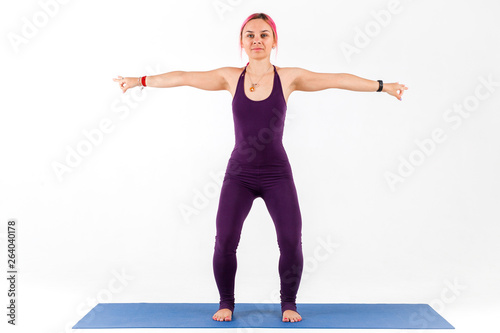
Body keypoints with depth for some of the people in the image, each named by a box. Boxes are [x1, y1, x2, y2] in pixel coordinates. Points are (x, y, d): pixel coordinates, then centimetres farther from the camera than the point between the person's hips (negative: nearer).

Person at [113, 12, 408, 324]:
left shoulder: (289, 77, -2)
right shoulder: (231, 77, 1)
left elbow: (338, 79, -1)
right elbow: (183, 77, 5)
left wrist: (382, 86, -1)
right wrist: (140, 81, 8)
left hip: (277, 173, 0)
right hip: (239, 173, 1)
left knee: (291, 242, -8)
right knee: (224, 242, -9)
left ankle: (288, 303, 18)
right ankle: (226, 302, 16)